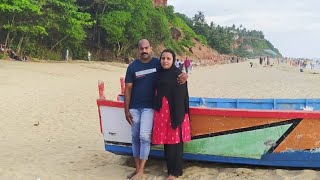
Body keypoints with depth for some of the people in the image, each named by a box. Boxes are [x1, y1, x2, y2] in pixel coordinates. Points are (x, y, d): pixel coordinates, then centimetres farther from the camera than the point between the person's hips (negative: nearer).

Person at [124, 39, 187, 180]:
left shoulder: (158, 63, -2)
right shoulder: (133, 66, 0)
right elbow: (128, 89, 2)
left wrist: (184, 76, -22)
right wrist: (126, 110, -2)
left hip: (149, 107, -2)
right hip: (134, 107, 2)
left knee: (144, 136, -11)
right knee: (135, 138, 8)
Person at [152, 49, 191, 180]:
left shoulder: (178, 74, -10)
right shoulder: (160, 73, 10)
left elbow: (180, 97, -14)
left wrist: (177, 116, -18)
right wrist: (157, 109, 13)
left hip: (174, 111, -7)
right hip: (161, 111, 7)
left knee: (174, 141, 2)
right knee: (166, 140, 13)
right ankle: (170, 168, 27)